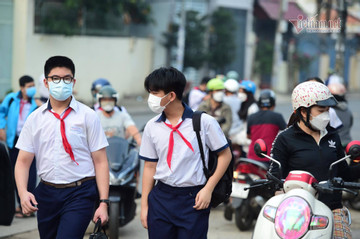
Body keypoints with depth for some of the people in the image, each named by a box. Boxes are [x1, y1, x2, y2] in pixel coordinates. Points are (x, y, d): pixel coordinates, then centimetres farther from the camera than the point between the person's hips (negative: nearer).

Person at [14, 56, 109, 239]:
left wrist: (103, 202, -9)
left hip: (80, 195, -3)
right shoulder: (35, 119, 6)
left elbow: (100, 162, -2)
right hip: (46, 194, 4)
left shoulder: (88, 116, -1)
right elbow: (23, 161, 5)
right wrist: (22, 192, -14)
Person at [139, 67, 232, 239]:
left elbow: (225, 155, -1)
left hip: (193, 200, -3)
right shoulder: (152, 127, 6)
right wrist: (144, 205, 8)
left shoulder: (204, 122, -6)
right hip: (161, 198, 4)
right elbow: (150, 166, 10)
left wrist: (208, 189, -8)